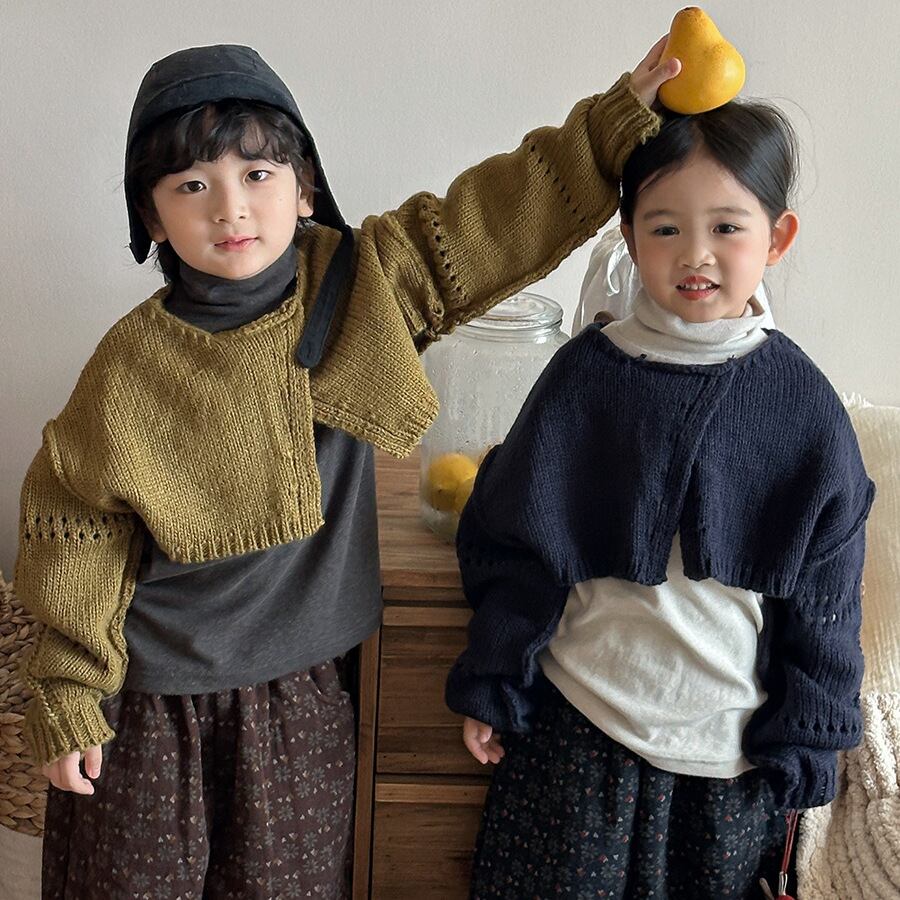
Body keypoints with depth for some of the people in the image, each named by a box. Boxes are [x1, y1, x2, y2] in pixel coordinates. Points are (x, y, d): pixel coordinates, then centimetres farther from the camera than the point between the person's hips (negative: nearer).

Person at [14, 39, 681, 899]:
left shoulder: (360, 287, -8)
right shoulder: (133, 367, -15)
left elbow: (502, 213, -4)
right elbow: (76, 531, -6)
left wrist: (625, 116, -7)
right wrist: (66, 701, -2)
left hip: (301, 697, 3)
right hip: (152, 707, -2)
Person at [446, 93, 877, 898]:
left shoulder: (802, 403, -7)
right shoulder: (588, 375, -9)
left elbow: (824, 597, -1)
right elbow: (516, 545, -2)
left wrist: (805, 743, 2)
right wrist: (491, 686, 1)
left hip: (737, 741, 1)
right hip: (578, 725, 0)